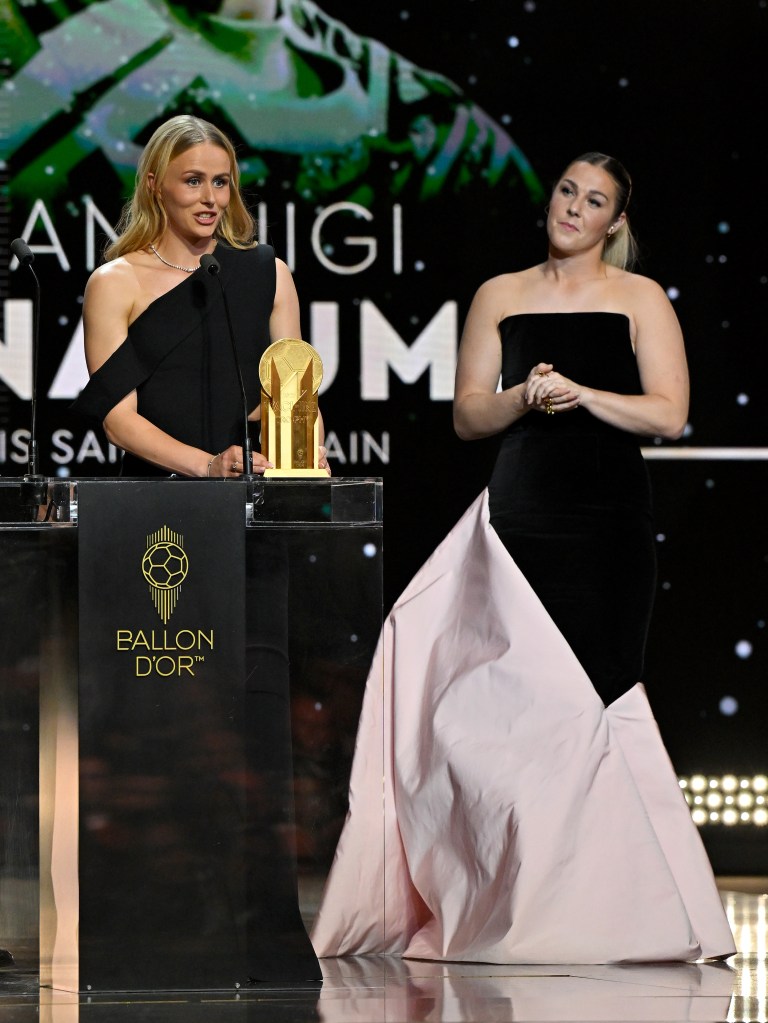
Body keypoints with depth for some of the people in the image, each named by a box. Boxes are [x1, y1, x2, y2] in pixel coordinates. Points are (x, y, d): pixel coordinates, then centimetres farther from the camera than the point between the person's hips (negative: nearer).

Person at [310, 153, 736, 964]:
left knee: (595, 690, -8)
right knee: (523, 692, -6)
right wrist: (524, 396, -10)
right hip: (521, 514, 2)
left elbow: (668, 414, -2)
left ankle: (607, 894, -1)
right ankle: (524, 891, 0)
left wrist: (582, 394, -13)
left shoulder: (640, 301, 7)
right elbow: (468, 415, 9)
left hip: (609, 516, -2)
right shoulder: (500, 297, 12)